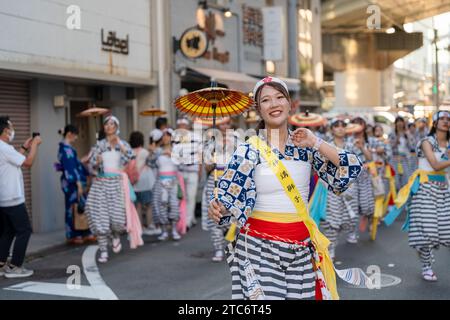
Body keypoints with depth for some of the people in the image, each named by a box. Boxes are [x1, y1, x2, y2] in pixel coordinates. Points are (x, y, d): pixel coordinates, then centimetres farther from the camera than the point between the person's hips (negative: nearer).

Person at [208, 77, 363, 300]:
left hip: (301, 248, 3)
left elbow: (350, 170, 0)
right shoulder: (250, 150, -5)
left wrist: (316, 144, -8)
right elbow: (230, 198, -6)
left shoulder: (305, 147, 5)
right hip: (258, 247, -3)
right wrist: (218, 208, -28)